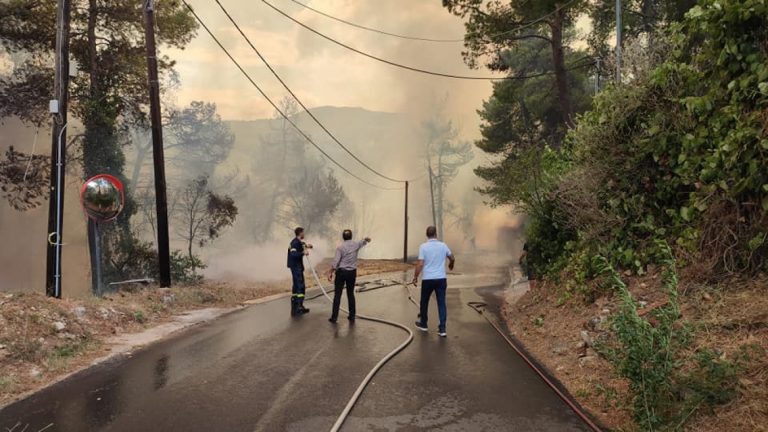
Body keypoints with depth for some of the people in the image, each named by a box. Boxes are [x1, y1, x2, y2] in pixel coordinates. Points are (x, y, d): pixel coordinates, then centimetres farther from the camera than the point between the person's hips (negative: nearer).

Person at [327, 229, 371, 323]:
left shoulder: (340, 247, -11)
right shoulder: (356, 245, 2)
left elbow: (335, 262, -16)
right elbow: (363, 242, 27)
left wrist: (330, 272, -8)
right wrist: (367, 239, 49)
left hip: (341, 272, -3)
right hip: (352, 272, 4)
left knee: (337, 295, 0)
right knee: (351, 294, 13)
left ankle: (334, 317, 0)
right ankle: (352, 316, 15)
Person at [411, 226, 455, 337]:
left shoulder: (423, 246, -9)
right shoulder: (443, 245, 2)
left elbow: (420, 264, -13)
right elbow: (452, 258, 16)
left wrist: (415, 277, -2)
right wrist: (451, 265, 38)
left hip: (427, 279, -2)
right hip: (441, 278, 2)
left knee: (424, 302, 17)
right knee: (441, 303, 4)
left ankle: (423, 324, 31)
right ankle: (442, 329, -1)